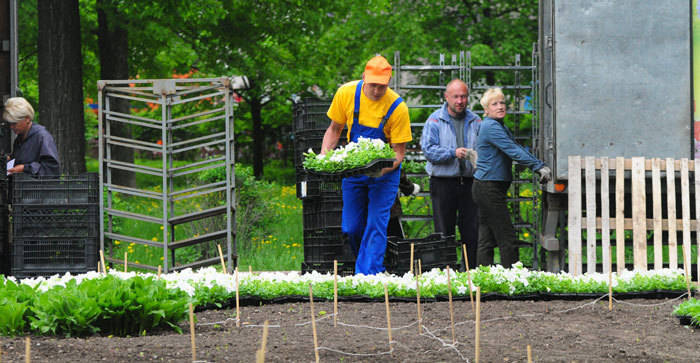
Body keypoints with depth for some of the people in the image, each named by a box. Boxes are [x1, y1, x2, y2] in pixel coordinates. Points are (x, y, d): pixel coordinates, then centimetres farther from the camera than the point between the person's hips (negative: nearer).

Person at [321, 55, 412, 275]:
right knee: (352, 228, 6)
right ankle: (366, 265, 29)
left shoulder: (398, 107, -19)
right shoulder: (346, 94, -11)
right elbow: (334, 129, 5)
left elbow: (399, 150, -13)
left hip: (384, 173, -3)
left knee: (376, 224, -14)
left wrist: (386, 167, -34)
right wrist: (324, 156, -10)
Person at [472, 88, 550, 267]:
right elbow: (513, 151, -21)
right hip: (489, 189, -10)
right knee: (507, 237, -8)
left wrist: (541, 165, 5)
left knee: (487, 239, 9)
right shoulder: (491, 127, -14)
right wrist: (538, 167, -22)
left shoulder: (501, 127, 18)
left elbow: (518, 148, 16)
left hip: (487, 190, 10)